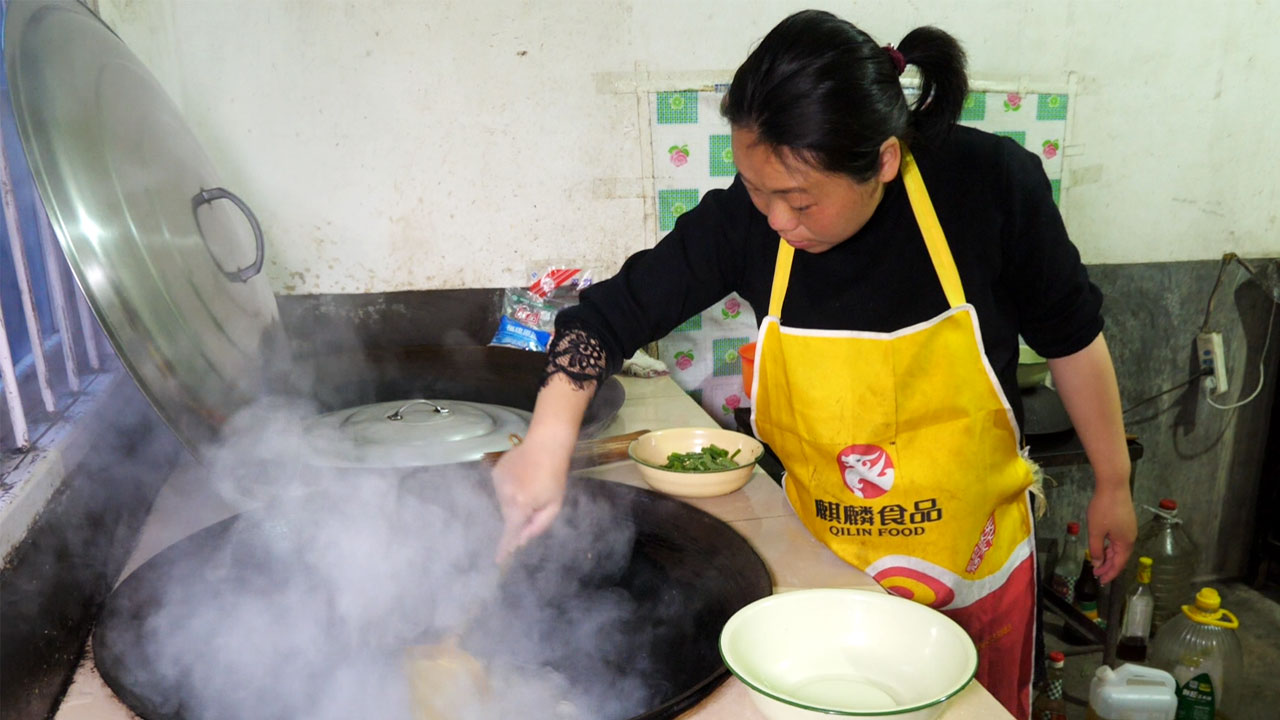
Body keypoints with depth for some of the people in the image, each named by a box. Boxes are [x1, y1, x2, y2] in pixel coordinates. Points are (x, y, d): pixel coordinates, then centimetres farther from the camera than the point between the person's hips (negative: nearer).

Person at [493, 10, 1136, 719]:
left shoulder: (991, 183, -20)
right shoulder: (746, 217, -19)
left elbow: (1071, 337, -6)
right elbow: (611, 311, -12)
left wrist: (1112, 486, 4)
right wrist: (547, 441, -27)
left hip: (977, 553, 0)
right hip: (826, 562, 1)